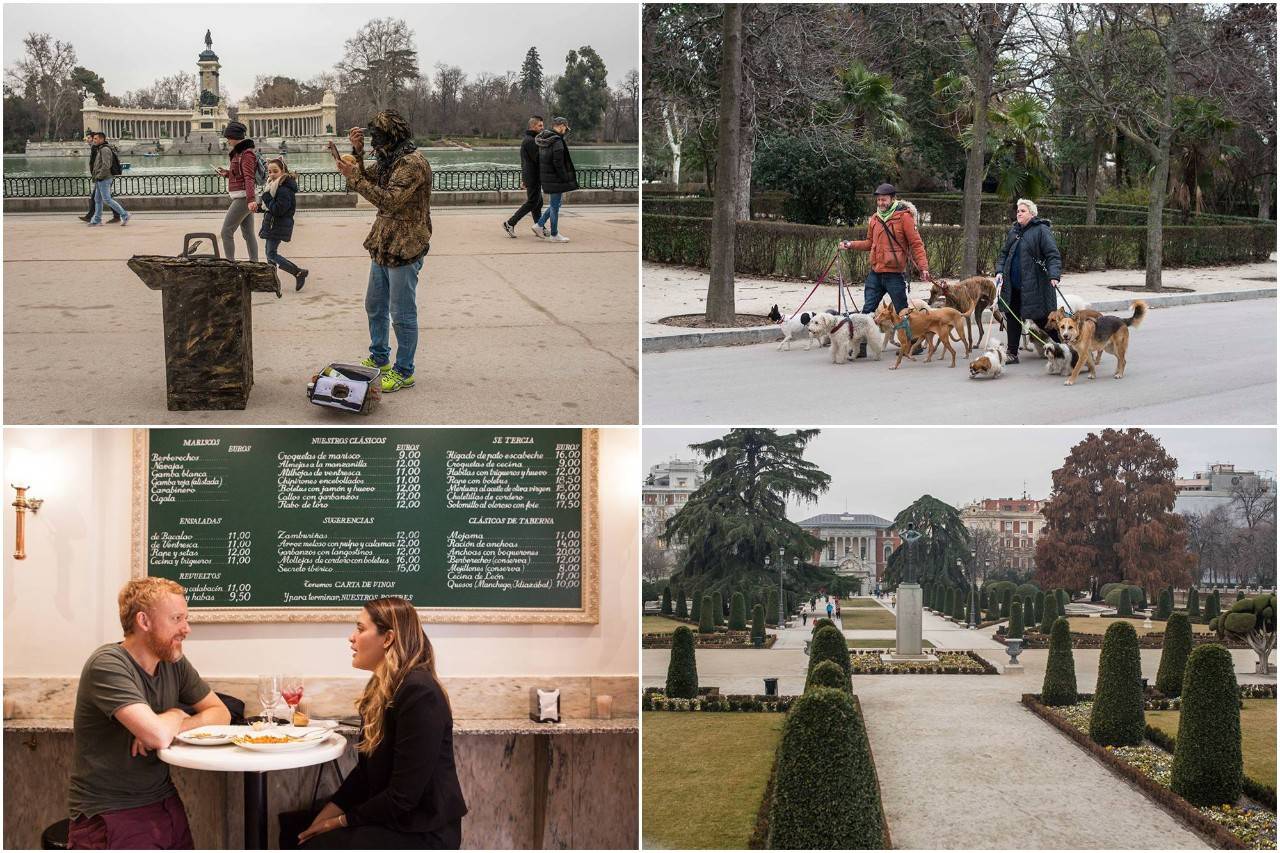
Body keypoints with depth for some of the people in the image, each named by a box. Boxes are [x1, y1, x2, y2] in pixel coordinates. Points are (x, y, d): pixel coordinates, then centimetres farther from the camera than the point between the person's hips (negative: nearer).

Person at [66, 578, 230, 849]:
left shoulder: (174, 663, 7)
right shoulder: (107, 664, -16)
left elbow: (220, 713, 10)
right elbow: (159, 736, -25)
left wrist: (171, 726, -7)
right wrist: (175, 715, -2)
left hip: (164, 804, 7)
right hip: (109, 815, -7)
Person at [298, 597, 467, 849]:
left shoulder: (419, 694, -21)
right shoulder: (381, 688, 10)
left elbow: (403, 796, -22)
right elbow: (365, 770, 12)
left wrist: (343, 820, -12)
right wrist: (332, 809, -3)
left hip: (422, 834, -9)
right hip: (389, 816, 9)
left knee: (317, 846, -16)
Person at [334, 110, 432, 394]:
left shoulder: (413, 164, -20)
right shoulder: (390, 159, 11)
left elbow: (389, 200, -27)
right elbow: (367, 181, 14)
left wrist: (354, 177, -25)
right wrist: (357, 153, 0)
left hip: (404, 250, -10)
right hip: (383, 245, 10)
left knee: (402, 314, -1)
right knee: (374, 306, 21)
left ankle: (404, 371, 8)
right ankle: (379, 359, 35)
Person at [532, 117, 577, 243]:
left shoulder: (543, 140, 9)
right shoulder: (557, 141, -19)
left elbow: (539, 159, 14)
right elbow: (558, 163, -22)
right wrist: (566, 180, -17)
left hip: (545, 176, 9)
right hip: (555, 179, -9)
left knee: (554, 204, 21)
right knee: (555, 205, 0)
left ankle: (540, 225, 20)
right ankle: (554, 235, 7)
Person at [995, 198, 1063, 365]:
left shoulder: (1042, 231, -9)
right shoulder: (1013, 231, 12)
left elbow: (1053, 255, -16)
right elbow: (1004, 253, 18)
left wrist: (1054, 276, -29)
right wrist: (999, 271, 2)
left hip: (1034, 286, -7)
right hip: (1013, 285, 7)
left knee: (1042, 319, -1)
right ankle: (1012, 353, 16)